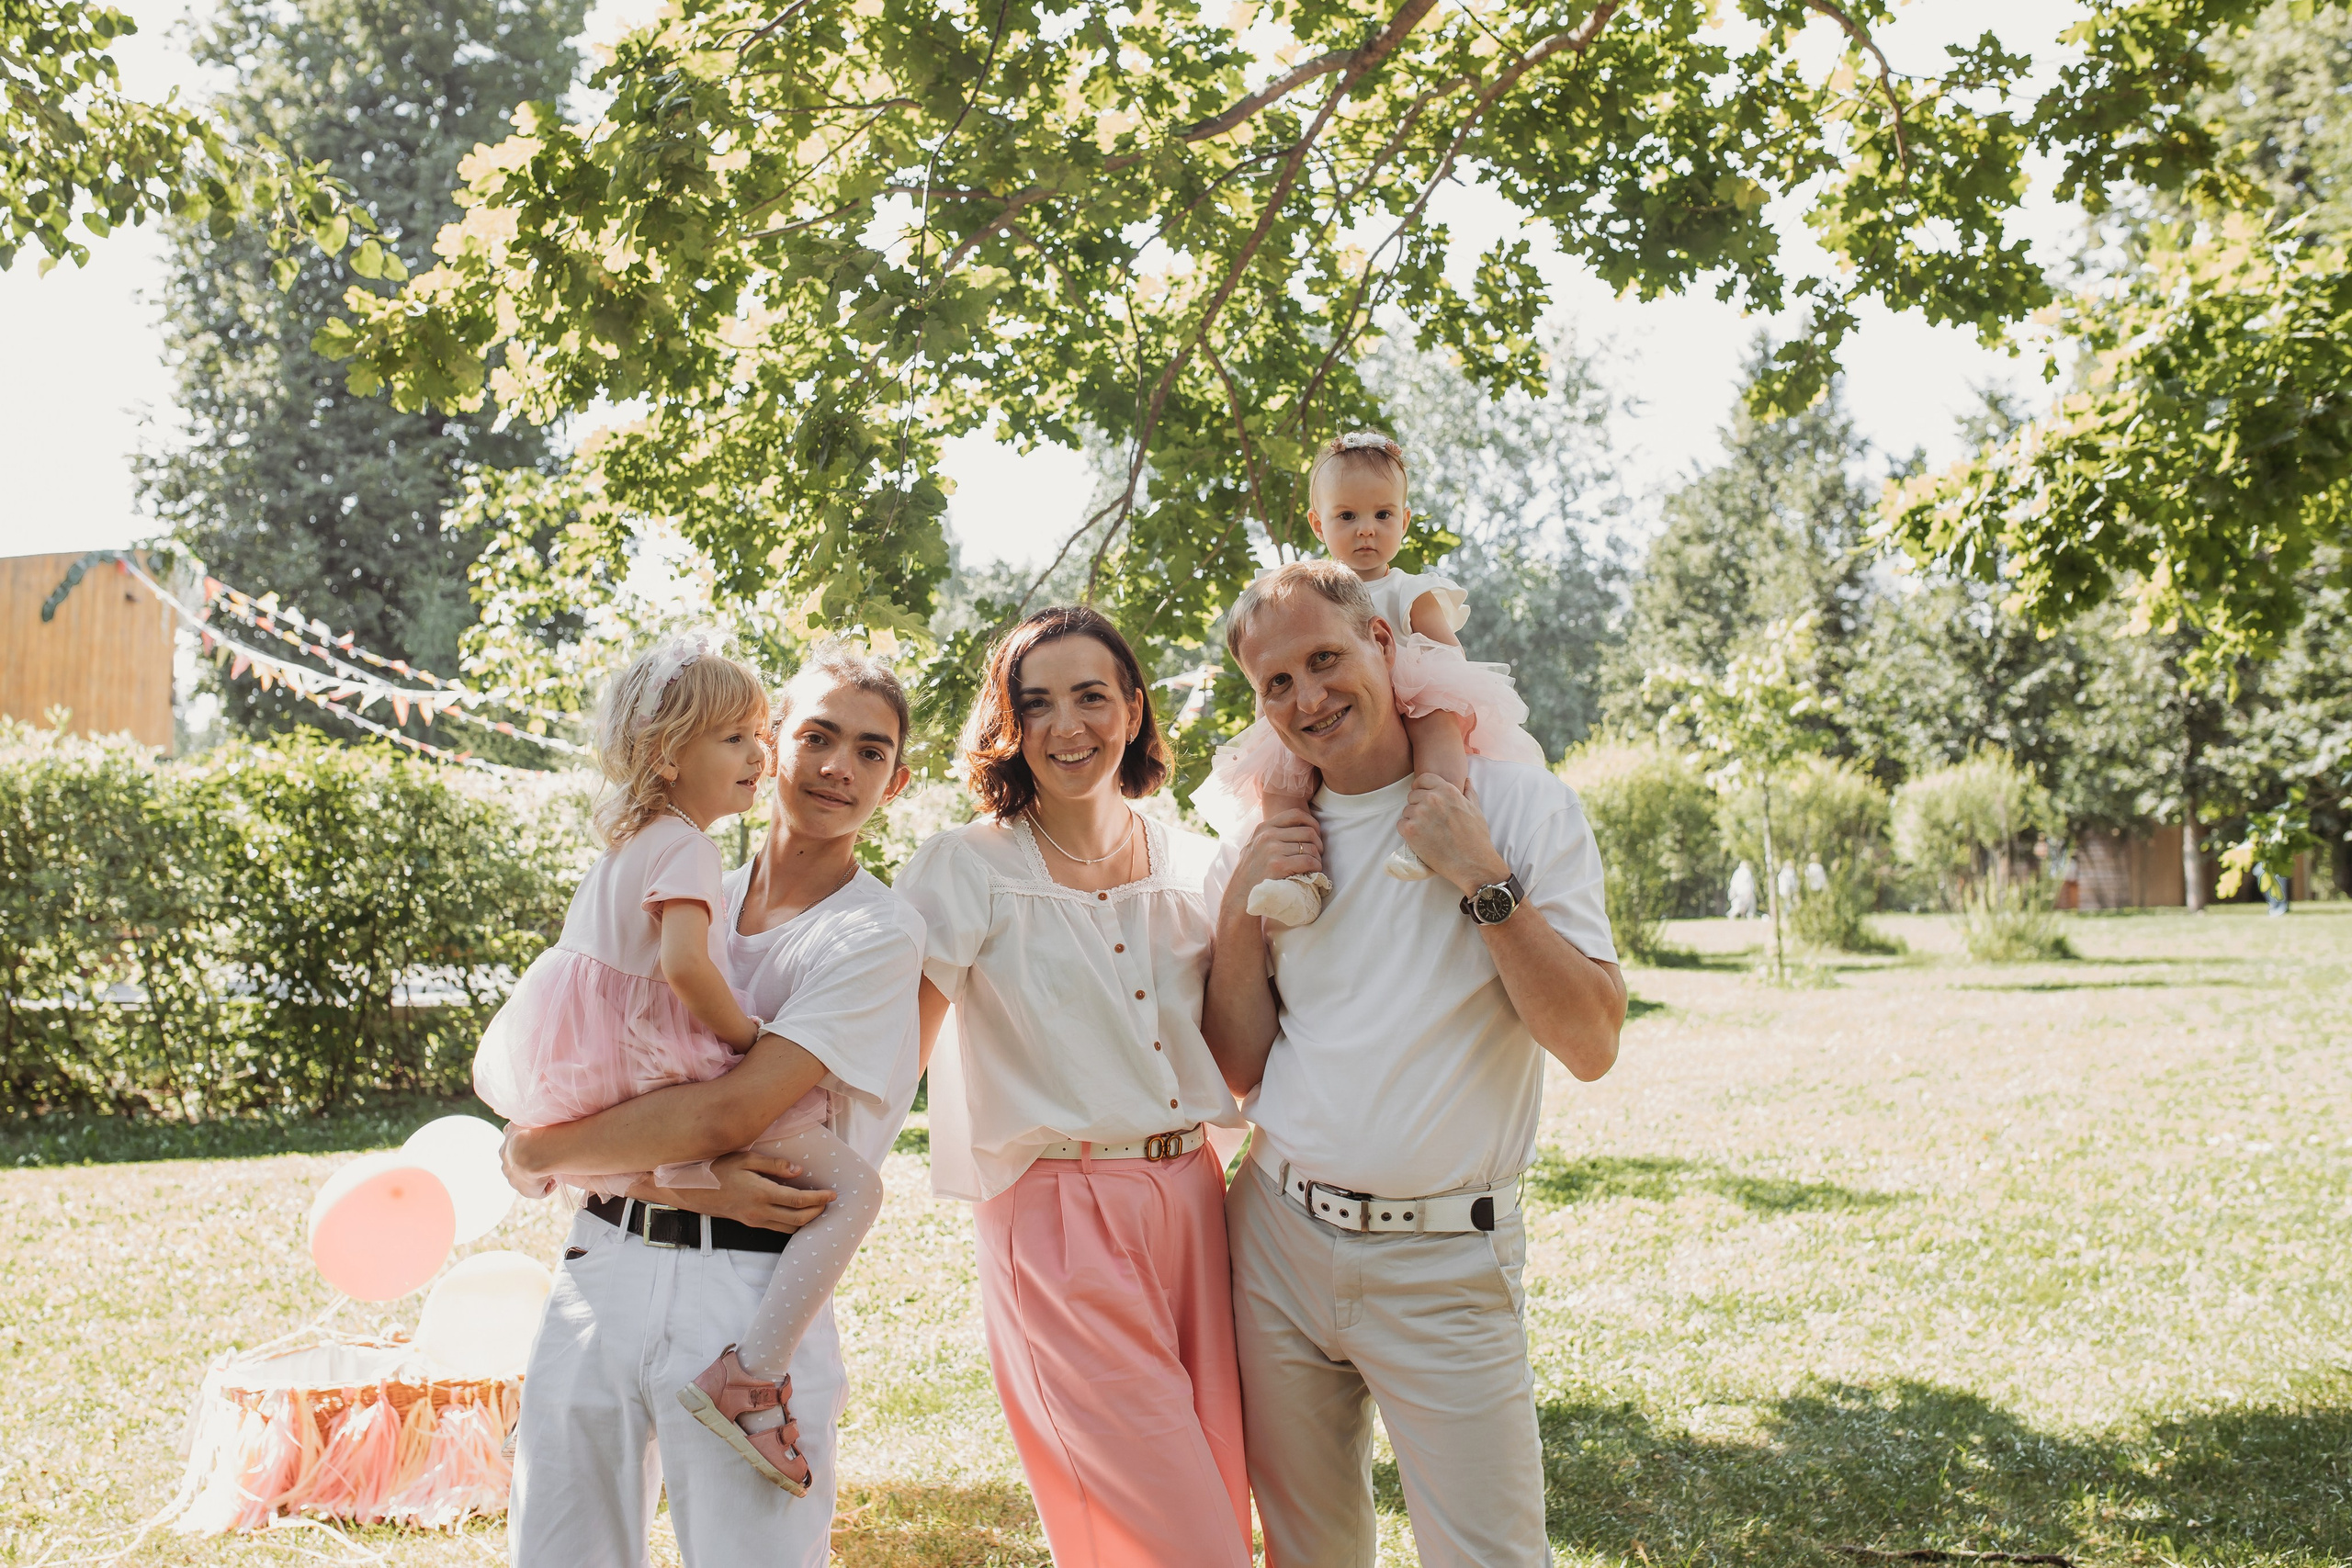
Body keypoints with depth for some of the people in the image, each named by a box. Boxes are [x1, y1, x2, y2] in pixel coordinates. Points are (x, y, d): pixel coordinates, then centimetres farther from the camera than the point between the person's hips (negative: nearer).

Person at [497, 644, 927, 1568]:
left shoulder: (879, 933, -3)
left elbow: (725, 1113, -14)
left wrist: (533, 1153, -3)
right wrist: (701, 1179, -14)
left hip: (752, 1288, -4)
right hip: (602, 1270, 5)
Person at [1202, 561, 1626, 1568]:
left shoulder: (1522, 809, -5)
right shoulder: (1261, 845, 7)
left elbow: (1591, 1045, -12)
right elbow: (1239, 1069, 8)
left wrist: (1482, 878, -18)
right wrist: (1240, 909, -5)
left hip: (1445, 1259, -4)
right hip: (1278, 1238, 4)